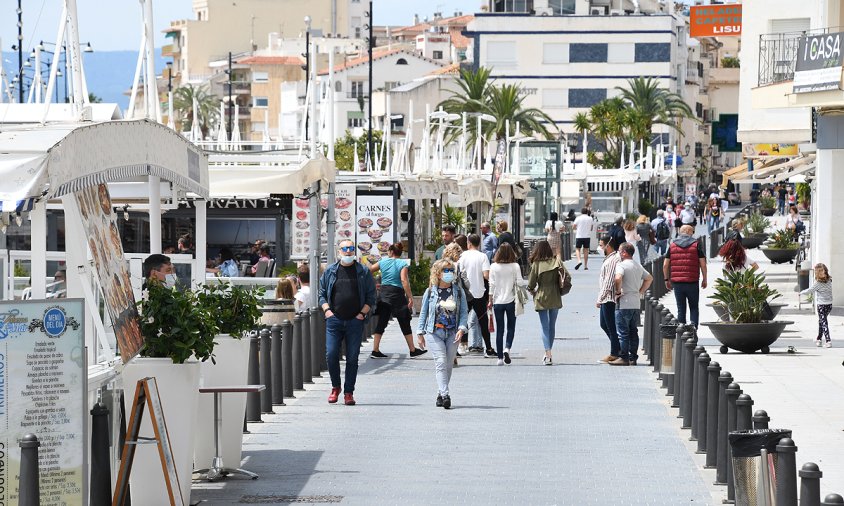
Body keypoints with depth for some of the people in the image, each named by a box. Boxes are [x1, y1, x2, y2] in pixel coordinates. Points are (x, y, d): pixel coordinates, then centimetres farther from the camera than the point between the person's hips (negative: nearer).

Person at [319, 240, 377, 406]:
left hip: (355, 322, -1)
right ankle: (335, 387, 13)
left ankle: (349, 392, 7)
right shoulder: (330, 271, 9)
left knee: (352, 358, 0)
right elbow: (322, 293, 13)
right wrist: (326, 310, -2)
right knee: (331, 355, -6)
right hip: (334, 320, 1)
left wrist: (362, 313, -4)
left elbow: (371, 296, 7)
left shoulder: (363, 272, 6)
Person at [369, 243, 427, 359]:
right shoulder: (403, 264, -5)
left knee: (380, 323, 7)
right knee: (405, 324, 5)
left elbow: (368, 271, 9)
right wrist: (410, 297, -17)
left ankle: (375, 350, 2)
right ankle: (413, 350, 11)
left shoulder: (383, 262, 6)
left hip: (383, 293, 4)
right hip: (397, 294, -4)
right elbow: (404, 280, -16)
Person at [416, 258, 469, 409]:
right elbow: (423, 312, 8)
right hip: (434, 332, -2)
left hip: (452, 333, 2)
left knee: (448, 365, 6)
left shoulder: (458, 291, 5)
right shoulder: (430, 292, 1)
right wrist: (421, 332, 7)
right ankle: (445, 395, -22)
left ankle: (440, 394, 19)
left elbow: (464, 311, 6)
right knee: (441, 362, -14)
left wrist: (461, 328, -8)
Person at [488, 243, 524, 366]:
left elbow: (492, 285, -3)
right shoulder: (515, 266, -7)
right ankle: (507, 348, -12)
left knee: (499, 329, 8)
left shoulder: (494, 267, -4)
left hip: (498, 301, 1)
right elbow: (519, 282, -8)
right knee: (511, 327, 12)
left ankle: (500, 357, 8)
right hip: (511, 300, -1)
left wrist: (490, 301, 4)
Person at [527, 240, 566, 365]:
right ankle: (549, 353, 22)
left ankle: (548, 355, -13)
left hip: (541, 298, -3)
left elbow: (531, 284, -6)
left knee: (545, 327, -1)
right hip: (555, 298, 3)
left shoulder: (536, 264, -9)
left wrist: (532, 291, 16)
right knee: (552, 326, 15)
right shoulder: (556, 261, -3)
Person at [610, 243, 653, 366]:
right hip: (636, 304, 8)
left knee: (622, 332, -4)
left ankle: (624, 357, -4)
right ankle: (633, 357, 12)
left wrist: (618, 291, -15)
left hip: (624, 304, -8)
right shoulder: (638, 266, 14)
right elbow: (649, 278, 24)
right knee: (633, 331, 11)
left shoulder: (621, 265, -11)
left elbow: (618, 278, -29)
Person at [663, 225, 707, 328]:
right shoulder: (696, 244, 0)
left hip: (677, 282, 2)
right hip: (692, 282, -2)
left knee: (681, 309, 9)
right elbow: (703, 264, -3)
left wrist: (667, 279, 15)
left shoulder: (672, 245, 8)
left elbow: (665, 265, 5)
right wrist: (704, 279, 7)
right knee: (694, 308, 8)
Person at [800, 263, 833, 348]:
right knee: (821, 321, 20)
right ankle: (819, 339, 28)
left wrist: (801, 293, 10)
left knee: (823, 322, -4)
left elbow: (809, 291, -7)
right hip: (829, 304, 6)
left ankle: (828, 341, -13)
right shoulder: (829, 280, 3)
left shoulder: (818, 283, -14)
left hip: (821, 305, -6)